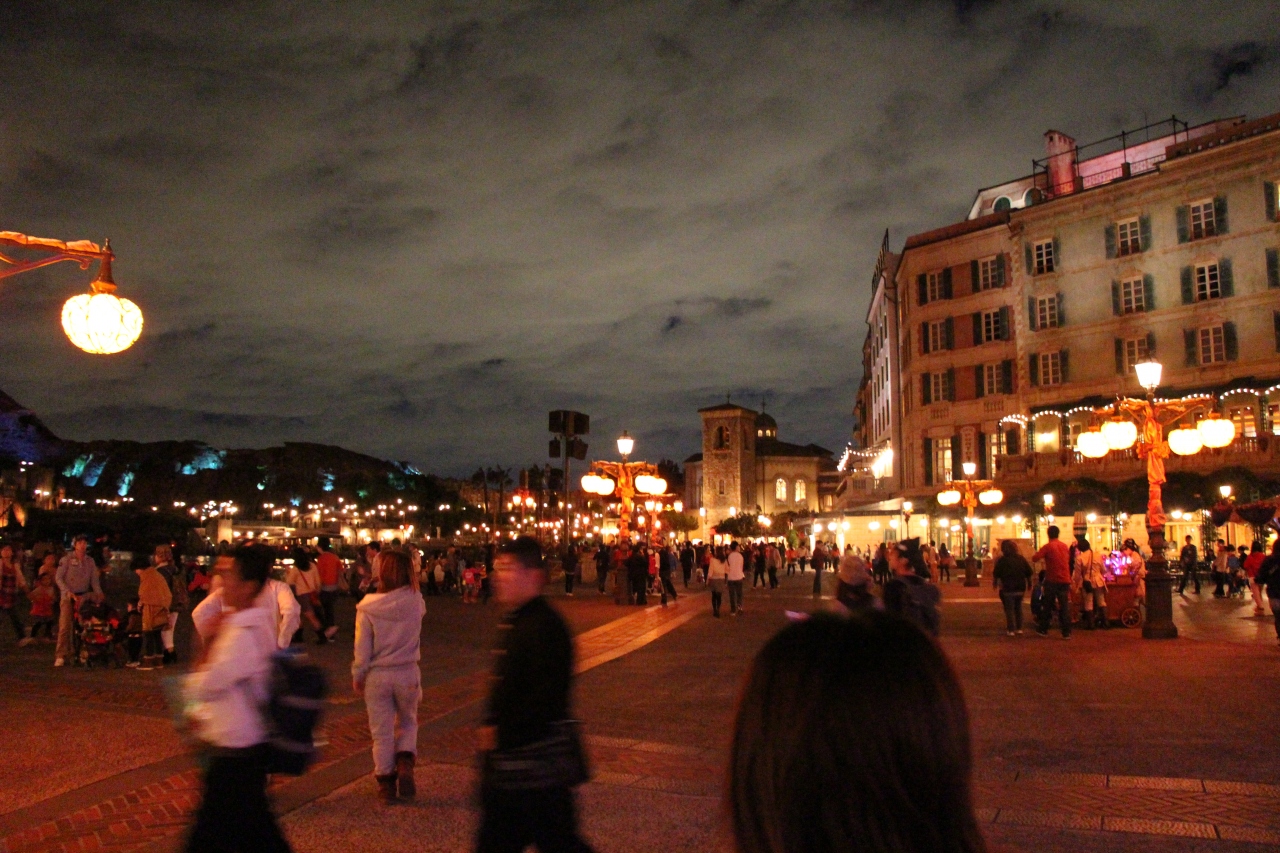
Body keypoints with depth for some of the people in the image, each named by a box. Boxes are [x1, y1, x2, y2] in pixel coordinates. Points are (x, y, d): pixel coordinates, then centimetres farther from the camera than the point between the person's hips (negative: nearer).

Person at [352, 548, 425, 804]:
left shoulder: (368, 607, -13)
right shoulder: (415, 601, -11)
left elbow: (362, 647, -8)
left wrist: (357, 675, 7)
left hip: (377, 676, -1)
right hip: (407, 673, 1)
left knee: (382, 731, 12)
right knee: (408, 722, 23)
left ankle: (386, 783, 20)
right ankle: (405, 763, 4)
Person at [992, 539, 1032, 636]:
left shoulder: (1002, 560, -11)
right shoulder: (1021, 559, 3)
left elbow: (996, 574, -8)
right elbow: (1029, 573, 6)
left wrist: (995, 583, 9)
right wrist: (1029, 583, 18)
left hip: (1008, 589, -4)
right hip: (1020, 588, 5)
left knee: (1009, 609, 1)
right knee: (1018, 608, 17)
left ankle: (1011, 629, -1)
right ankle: (1019, 628, 20)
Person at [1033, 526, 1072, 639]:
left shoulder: (1048, 546, -8)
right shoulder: (1065, 546, 7)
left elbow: (1035, 558, -16)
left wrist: (1040, 553, 2)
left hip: (1052, 580, -3)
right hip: (1065, 580, 3)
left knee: (1047, 606, 9)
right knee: (1065, 607, 3)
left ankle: (1043, 630, 16)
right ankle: (1067, 632, -1)